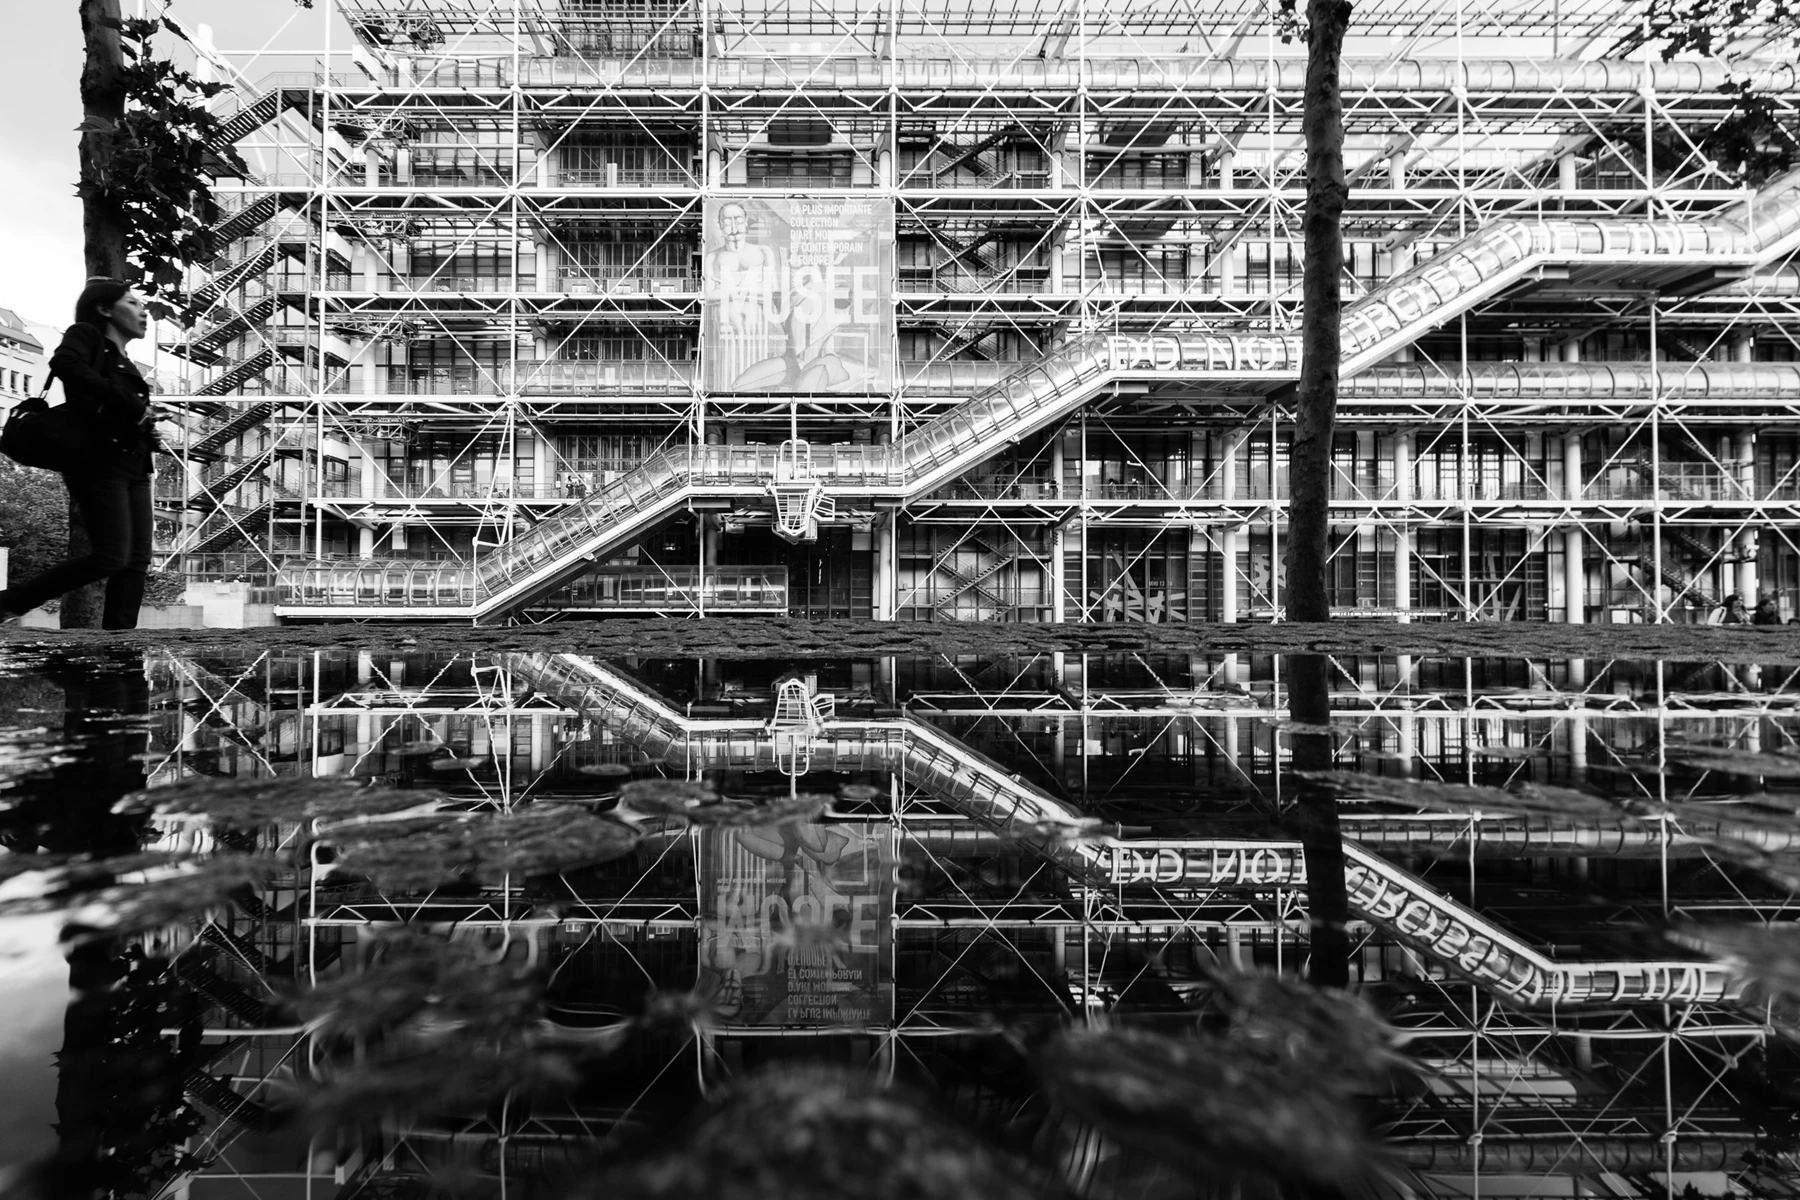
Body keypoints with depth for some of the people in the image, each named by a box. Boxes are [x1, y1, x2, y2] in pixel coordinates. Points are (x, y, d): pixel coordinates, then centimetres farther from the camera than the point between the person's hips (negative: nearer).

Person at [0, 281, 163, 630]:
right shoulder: (86, 335, 5)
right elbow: (64, 364, -17)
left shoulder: (125, 365, 25)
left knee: (136, 560, -2)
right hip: (99, 464, -8)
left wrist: (144, 418, 1)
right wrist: (129, 404, -17)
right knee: (112, 557, -15)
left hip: (132, 469, 8)